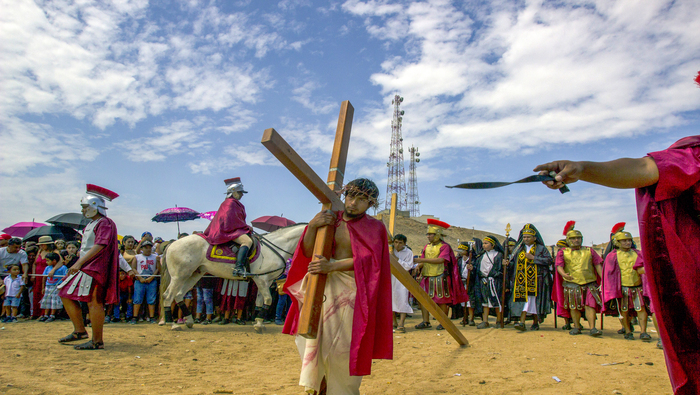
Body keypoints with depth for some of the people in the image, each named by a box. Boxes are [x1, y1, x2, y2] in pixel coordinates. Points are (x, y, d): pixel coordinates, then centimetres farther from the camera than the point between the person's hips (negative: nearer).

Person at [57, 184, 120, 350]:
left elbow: (100, 246, -23)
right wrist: (78, 264, 19)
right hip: (85, 267, 11)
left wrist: (79, 262, -28)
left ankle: (97, 341, 1)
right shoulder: (91, 224, 19)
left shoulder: (105, 223, -12)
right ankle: (80, 331, 21)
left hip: (96, 269, -11)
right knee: (66, 294, 12)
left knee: (94, 302, -7)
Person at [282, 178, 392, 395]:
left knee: (343, 346, -4)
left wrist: (332, 266, -30)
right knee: (312, 335, 3)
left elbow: (366, 259, -18)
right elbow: (308, 253, 5)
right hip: (324, 287, 3)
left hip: (352, 290, -3)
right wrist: (312, 226, -13)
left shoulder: (373, 227, -2)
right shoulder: (331, 219, 6)